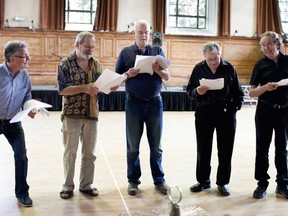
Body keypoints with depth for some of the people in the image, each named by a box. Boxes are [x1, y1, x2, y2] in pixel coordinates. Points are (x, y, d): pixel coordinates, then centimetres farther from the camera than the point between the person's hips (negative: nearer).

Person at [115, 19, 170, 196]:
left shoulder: (158, 51, 8)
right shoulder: (126, 53, 5)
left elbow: (167, 77, 5)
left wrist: (158, 70, -16)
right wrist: (128, 74, -16)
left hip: (155, 102, 1)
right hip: (134, 103, -1)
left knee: (156, 145, 8)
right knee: (133, 146, 6)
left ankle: (159, 180, 18)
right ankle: (133, 181, 17)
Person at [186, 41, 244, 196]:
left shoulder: (229, 68, 0)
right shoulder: (198, 69, 2)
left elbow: (237, 92, 6)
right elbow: (189, 90, 6)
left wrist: (236, 107, -2)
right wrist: (197, 92, -15)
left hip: (226, 113, -1)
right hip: (204, 113, 1)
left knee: (225, 150, 6)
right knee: (203, 149, 8)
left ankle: (223, 182, 20)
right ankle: (203, 180, 24)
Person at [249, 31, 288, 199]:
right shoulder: (261, 65, 0)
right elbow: (252, 92, -3)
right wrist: (266, 87, -20)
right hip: (265, 110, 0)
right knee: (262, 147, 7)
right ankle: (262, 183, 18)